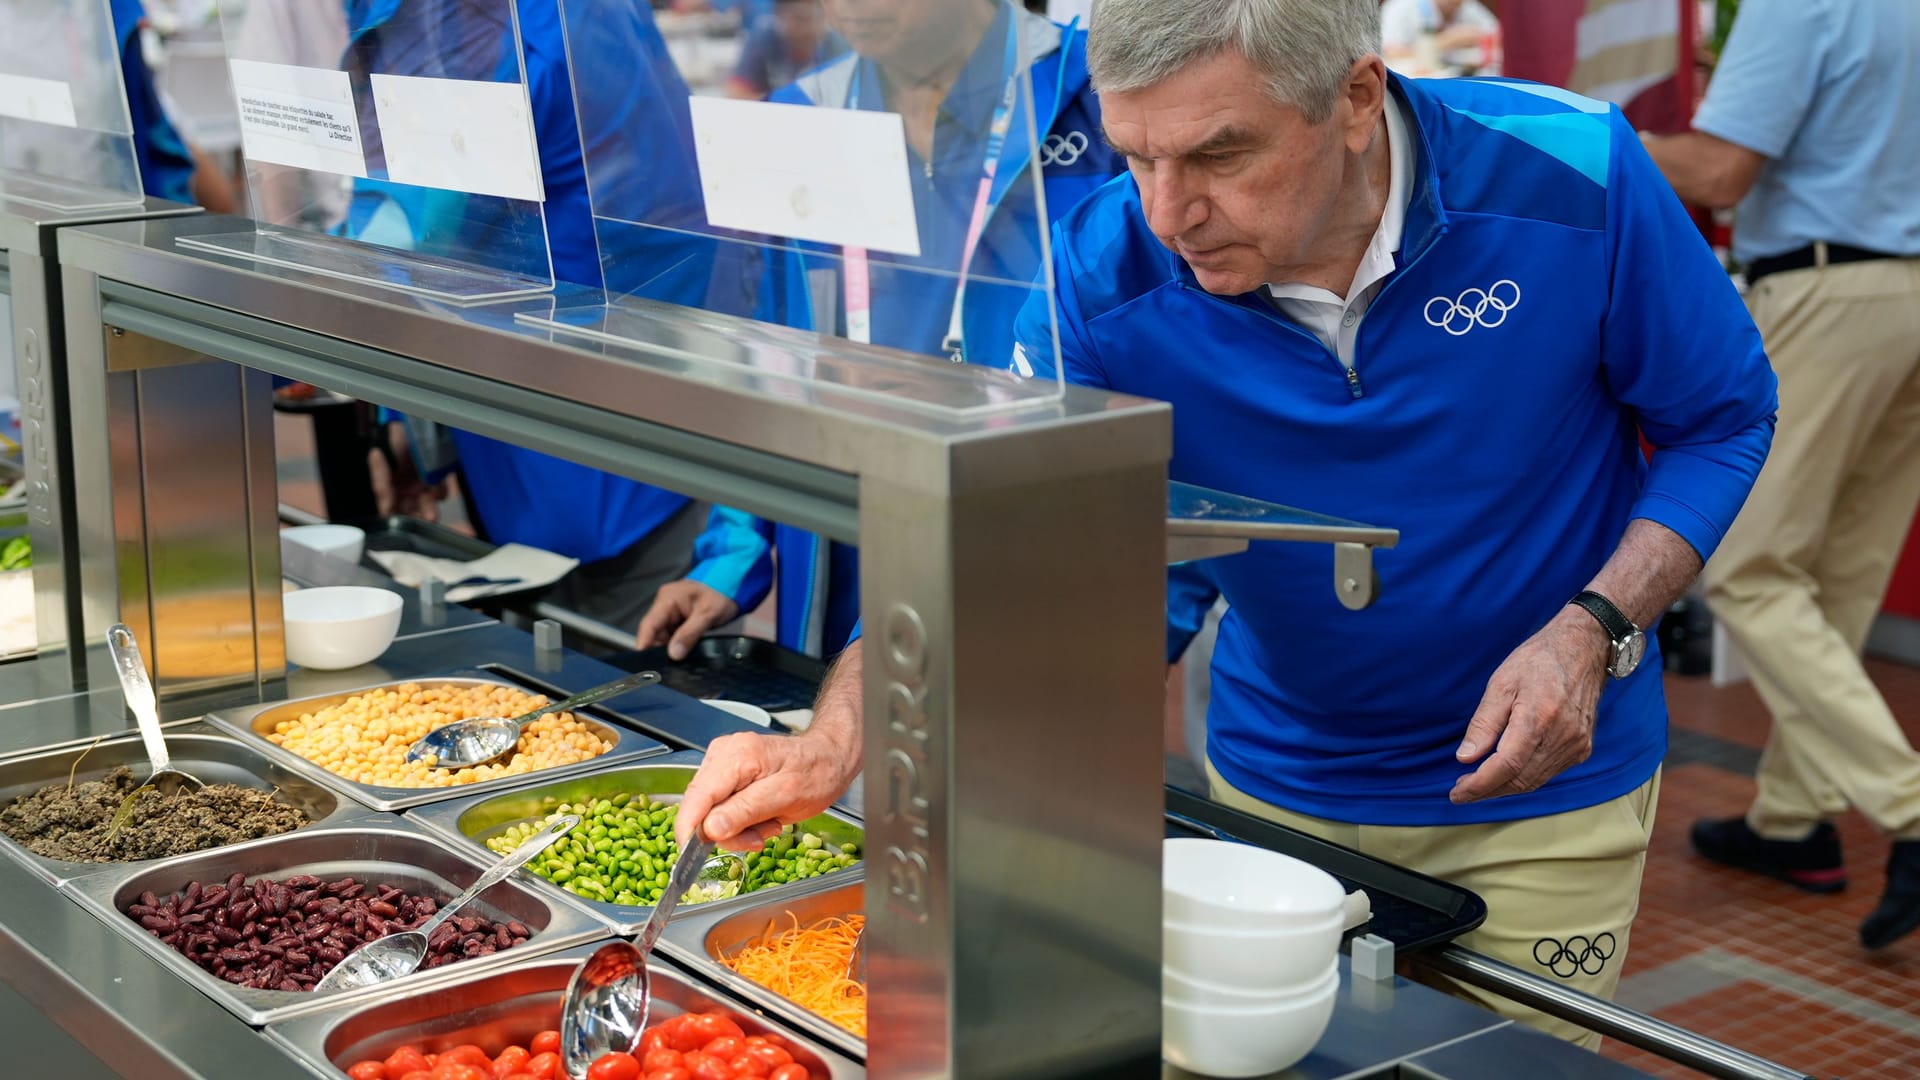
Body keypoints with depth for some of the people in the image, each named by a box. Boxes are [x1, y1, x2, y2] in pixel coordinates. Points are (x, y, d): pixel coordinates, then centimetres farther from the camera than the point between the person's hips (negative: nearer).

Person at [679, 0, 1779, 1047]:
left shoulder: (1574, 178, -23)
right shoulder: (1108, 274, -20)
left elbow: (1722, 420, -9)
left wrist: (1593, 631, -24)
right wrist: (833, 742, -38)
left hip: (1543, 790, -2)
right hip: (1275, 783, 2)